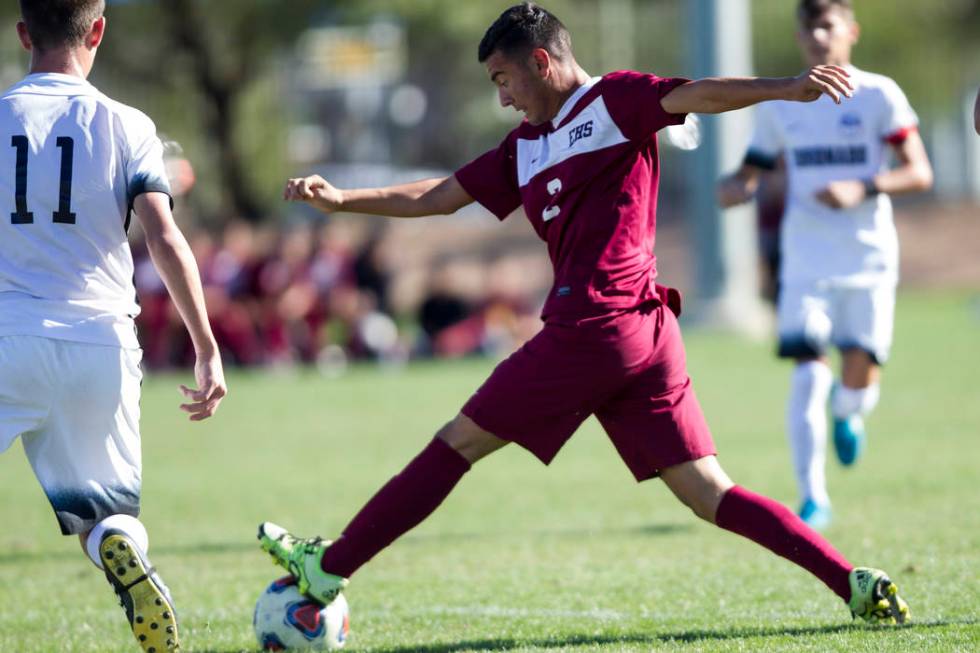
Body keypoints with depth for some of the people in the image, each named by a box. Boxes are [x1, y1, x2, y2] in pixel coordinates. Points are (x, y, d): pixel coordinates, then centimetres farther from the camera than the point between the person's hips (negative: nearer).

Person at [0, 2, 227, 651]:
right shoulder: (127, 127, 4)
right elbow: (166, 239, -5)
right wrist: (208, 350, -4)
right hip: (101, 342, 1)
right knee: (108, 507, 15)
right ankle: (121, 548, -21)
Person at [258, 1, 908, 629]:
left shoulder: (614, 101, 1)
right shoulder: (524, 148, 25)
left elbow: (697, 95, -13)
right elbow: (439, 196, 28)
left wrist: (785, 88, -30)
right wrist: (342, 199, 19)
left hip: (594, 321, -9)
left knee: (458, 443, 3)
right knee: (710, 496, 2)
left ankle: (329, 568, 12)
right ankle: (856, 583, -7)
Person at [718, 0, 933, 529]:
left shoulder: (878, 95, -1)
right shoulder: (779, 104, 8)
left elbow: (919, 173, -4)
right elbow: (750, 173, 12)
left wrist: (863, 189, -21)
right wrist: (735, 188, -12)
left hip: (869, 261, -1)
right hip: (807, 262, 1)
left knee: (859, 381, -7)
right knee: (808, 375, -12)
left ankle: (847, 411, 32)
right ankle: (813, 499, -4)